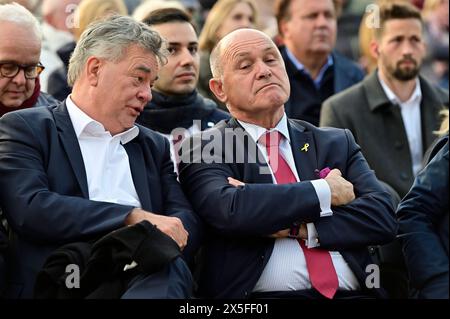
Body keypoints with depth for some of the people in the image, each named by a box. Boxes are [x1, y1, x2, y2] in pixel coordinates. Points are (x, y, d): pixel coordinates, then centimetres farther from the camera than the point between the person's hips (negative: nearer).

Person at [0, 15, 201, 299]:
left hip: (146, 280, 4)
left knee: (173, 268, -33)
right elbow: (28, 208, -8)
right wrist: (134, 218, -13)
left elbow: (187, 222, 14)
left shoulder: (154, 146, 26)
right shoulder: (25, 128, 9)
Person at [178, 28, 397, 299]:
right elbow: (230, 211, -13)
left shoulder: (336, 143, 18)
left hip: (351, 292, 3)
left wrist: (296, 227, -7)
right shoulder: (204, 150, 7)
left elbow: (382, 216, 5)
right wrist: (325, 191, -3)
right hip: (260, 298, -3)